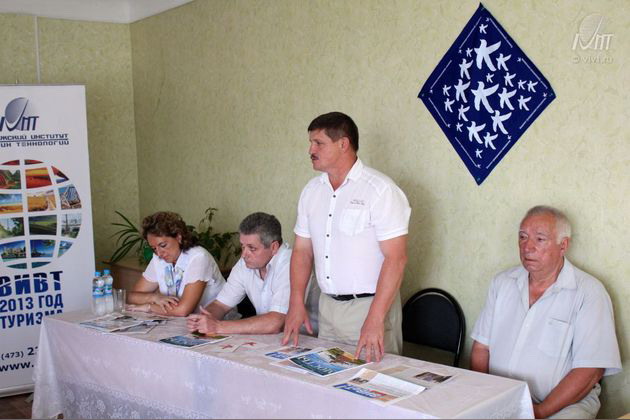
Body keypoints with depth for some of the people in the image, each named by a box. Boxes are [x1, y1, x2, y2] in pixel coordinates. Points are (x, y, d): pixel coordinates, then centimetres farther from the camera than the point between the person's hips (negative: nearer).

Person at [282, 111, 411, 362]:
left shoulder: (380, 190, -13)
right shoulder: (311, 191, 8)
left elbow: (395, 258, -18)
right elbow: (302, 250, 11)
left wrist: (375, 320, -23)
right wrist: (296, 303, 1)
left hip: (370, 306, -6)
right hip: (327, 306, 6)